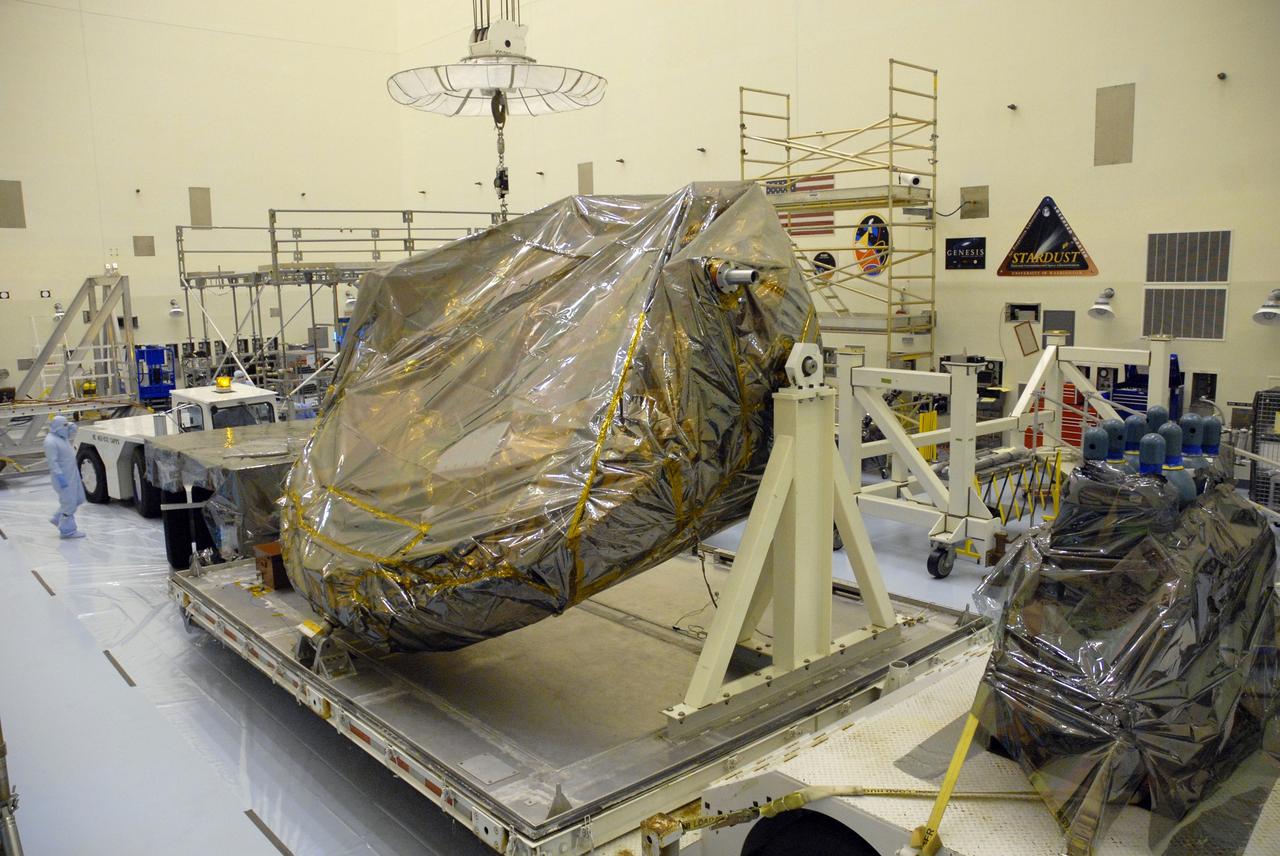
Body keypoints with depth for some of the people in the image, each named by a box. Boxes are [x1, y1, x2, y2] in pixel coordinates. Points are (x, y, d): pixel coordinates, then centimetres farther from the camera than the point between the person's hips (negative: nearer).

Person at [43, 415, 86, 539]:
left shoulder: (61, 436, 7)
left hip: (72, 474, 10)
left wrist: (70, 425, 3)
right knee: (69, 502, -3)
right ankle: (67, 531, 6)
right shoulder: (51, 442, -20)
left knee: (77, 499, 18)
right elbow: (53, 462, -24)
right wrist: (61, 478, -27)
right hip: (63, 476, -10)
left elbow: (72, 432, 27)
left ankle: (57, 519, 31)